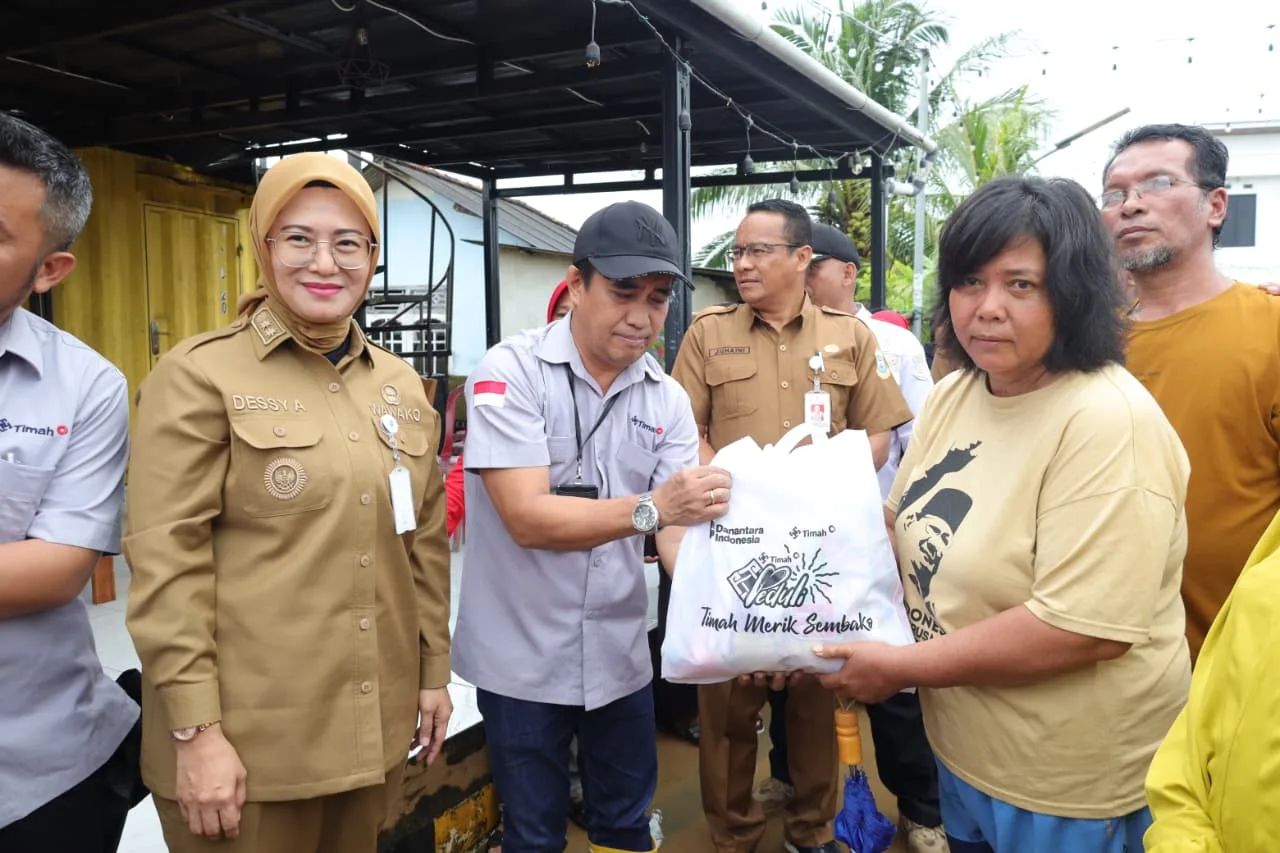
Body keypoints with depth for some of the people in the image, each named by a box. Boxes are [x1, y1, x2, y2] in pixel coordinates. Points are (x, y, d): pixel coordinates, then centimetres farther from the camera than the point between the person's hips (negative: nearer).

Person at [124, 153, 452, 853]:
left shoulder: (400, 384, 7)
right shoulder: (198, 376, -9)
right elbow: (165, 562, -12)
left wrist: (434, 670, 10)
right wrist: (195, 730, -14)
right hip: (248, 736, -5)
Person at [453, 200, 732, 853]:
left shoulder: (667, 400, -1)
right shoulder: (511, 372, -15)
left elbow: (681, 527, -6)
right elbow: (528, 519, -22)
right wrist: (649, 508, -34)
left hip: (620, 654, 4)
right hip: (522, 657, -4)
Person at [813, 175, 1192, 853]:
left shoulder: (1108, 422, -25)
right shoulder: (951, 395, -1)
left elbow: (1085, 630, -30)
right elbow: (903, 524, 9)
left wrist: (901, 667, -22)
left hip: (1070, 791, -6)